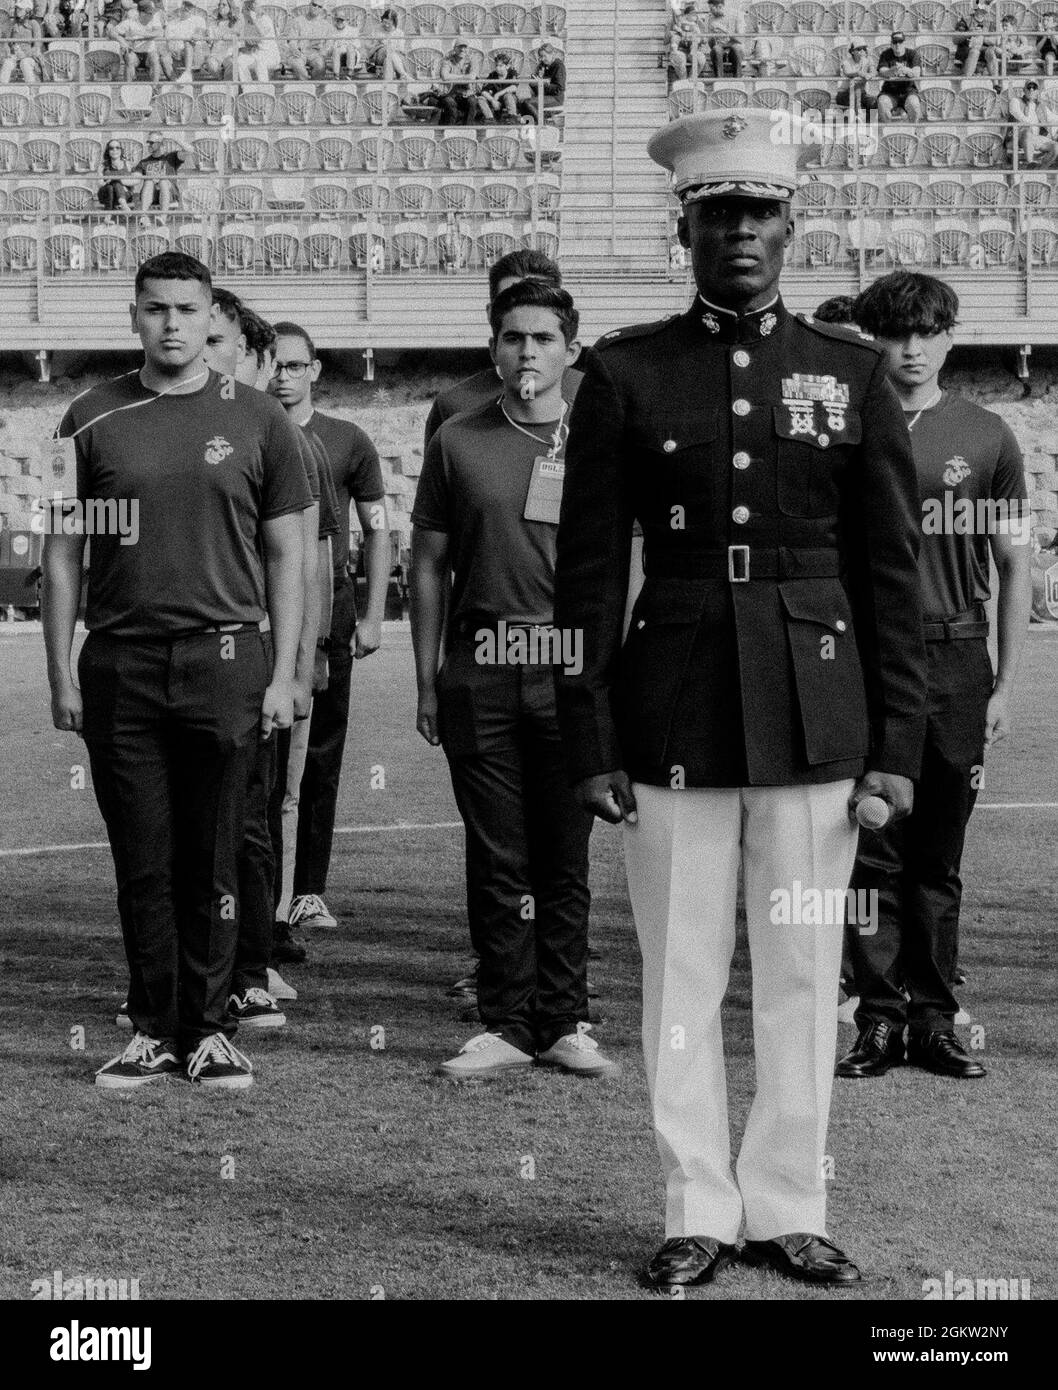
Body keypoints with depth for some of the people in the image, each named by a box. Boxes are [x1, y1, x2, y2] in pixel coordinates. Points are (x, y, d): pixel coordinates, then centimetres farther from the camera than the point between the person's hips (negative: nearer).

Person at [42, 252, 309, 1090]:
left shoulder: (256, 421, 5)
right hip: (119, 666, 1)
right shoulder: (93, 420, 7)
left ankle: (210, 1031, 13)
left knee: (213, 863, 3)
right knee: (141, 862, 5)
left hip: (225, 659, -1)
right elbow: (62, 554, 9)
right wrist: (61, 675, 3)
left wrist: (283, 675, 0)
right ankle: (154, 1030, 15)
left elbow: (286, 556, 7)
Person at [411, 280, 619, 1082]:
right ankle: (506, 1025, 12)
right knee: (498, 860, 4)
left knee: (565, 861, 4)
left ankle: (565, 1024, 13)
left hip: (573, 674, 0)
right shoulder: (458, 443, 8)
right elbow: (429, 568, 10)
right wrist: (427, 683, 6)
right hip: (481, 675, 0)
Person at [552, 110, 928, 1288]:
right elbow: (588, 569, 1)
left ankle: (788, 1210, 22)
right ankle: (697, 1213, 20)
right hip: (675, 715, -1)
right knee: (681, 976, 6)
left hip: (815, 718, 1)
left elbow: (890, 570, 5)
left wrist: (897, 740, 0)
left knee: (803, 976, 8)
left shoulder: (852, 374, 5)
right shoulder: (625, 373, 2)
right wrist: (590, 741, -3)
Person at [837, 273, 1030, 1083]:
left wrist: (1006, 687, 2)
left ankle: (936, 1019, 14)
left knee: (938, 859, 7)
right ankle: (880, 1018, 9)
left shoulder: (986, 438, 5)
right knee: (872, 854, 1)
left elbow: (1015, 568, 8)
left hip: (955, 663, 1)